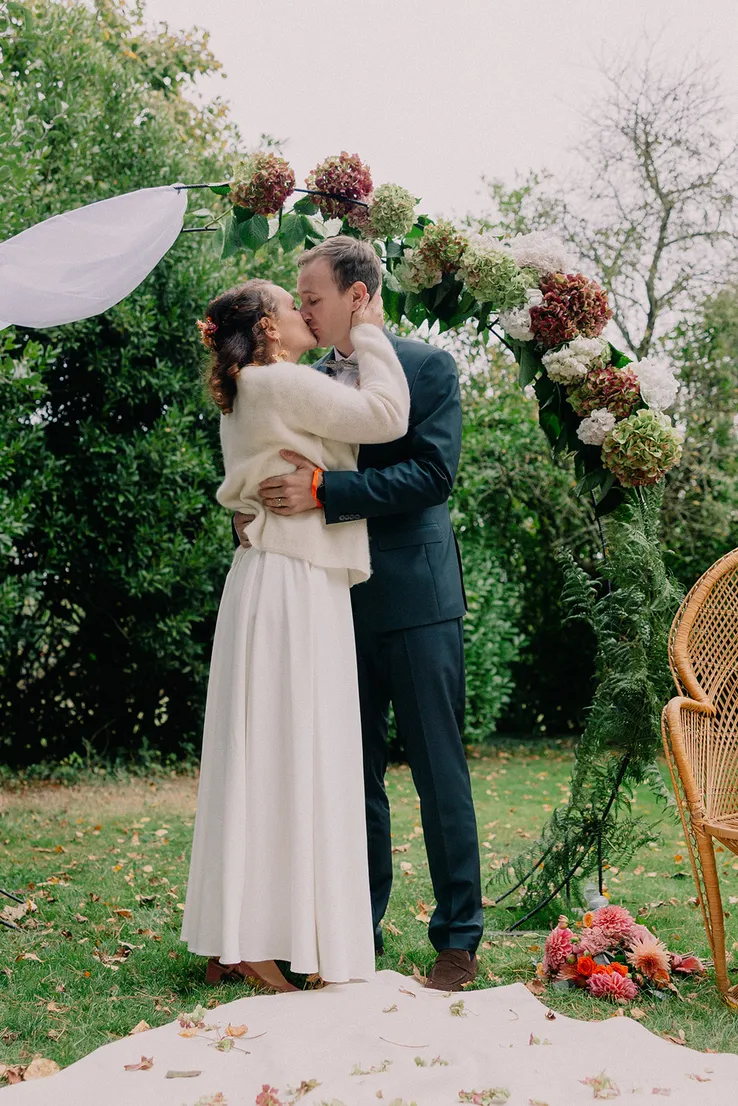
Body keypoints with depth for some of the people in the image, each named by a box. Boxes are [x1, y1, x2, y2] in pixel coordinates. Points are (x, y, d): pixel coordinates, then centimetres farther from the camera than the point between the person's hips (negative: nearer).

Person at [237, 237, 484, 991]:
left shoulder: (427, 366, -3)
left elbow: (431, 473, -15)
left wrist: (322, 491, -22)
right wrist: (265, 511, -6)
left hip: (414, 598, -5)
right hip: (338, 600, 5)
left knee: (439, 772, 1)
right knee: (352, 774, 11)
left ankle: (458, 937, 12)